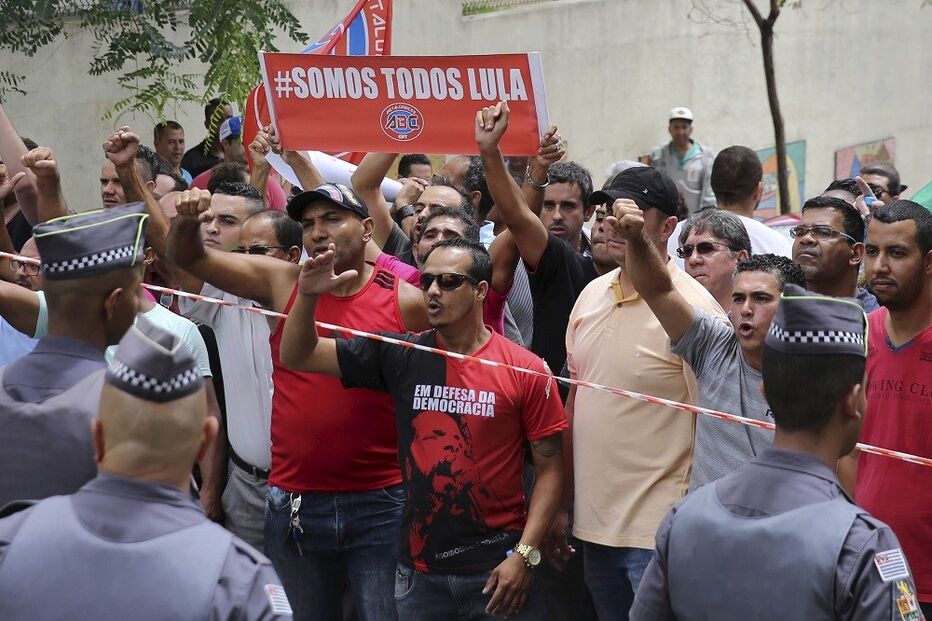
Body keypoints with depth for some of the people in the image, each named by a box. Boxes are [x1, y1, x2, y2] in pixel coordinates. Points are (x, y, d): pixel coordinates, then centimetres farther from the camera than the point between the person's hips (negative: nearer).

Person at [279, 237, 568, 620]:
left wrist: (524, 555, -11)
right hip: (420, 569, 3)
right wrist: (308, 297, -15)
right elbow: (297, 356, 3)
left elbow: (550, 469, -4)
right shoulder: (401, 358, 2)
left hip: (498, 566, -3)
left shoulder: (525, 370, -6)